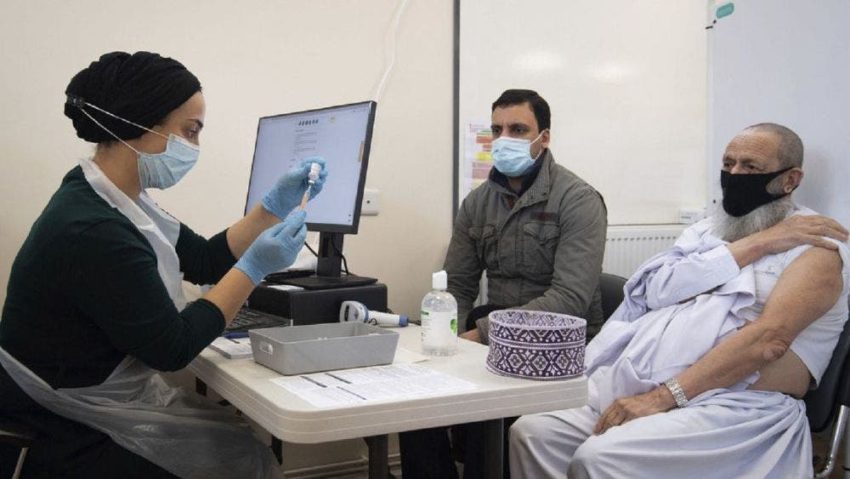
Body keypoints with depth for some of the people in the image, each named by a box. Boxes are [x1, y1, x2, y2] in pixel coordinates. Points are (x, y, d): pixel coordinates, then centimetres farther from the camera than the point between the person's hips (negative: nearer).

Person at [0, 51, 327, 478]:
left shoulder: (115, 203, 2)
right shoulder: (93, 231, -29)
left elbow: (206, 261, 10)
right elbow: (173, 346, -22)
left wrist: (275, 206, 1)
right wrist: (256, 267, -18)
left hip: (109, 403, 9)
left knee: (251, 441, 11)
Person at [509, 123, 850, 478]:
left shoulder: (816, 243, 1)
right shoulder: (708, 229, 20)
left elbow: (769, 339, -15)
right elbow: (656, 290, 1)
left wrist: (663, 397, -22)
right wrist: (753, 246, -5)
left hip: (730, 404, -6)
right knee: (532, 433, -12)